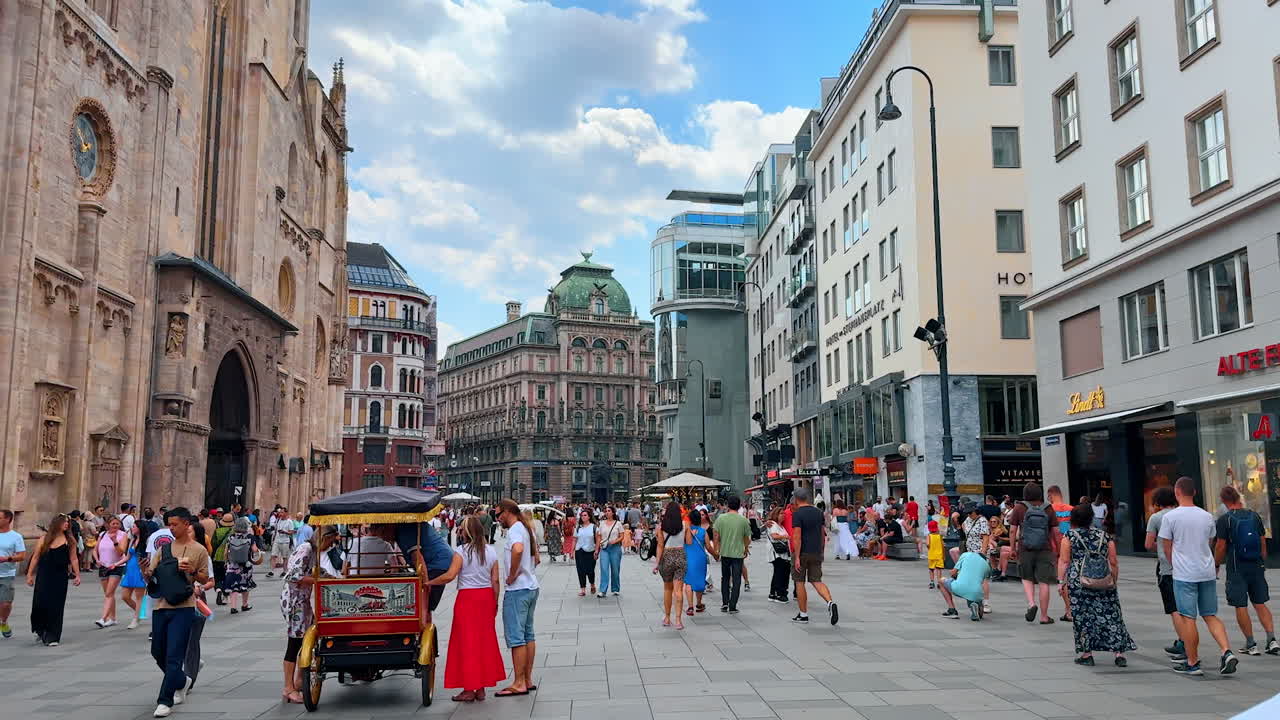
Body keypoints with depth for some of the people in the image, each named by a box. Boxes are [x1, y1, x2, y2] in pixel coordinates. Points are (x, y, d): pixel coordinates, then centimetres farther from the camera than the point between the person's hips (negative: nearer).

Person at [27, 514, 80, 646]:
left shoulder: (70, 540, 4)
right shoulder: (44, 539, 2)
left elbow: (73, 559, 4)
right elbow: (35, 557, 5)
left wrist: (77, 575, 1)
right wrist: (30, 574, 1)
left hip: (60, 577, 0)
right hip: (43, 576, 0)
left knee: (56, 606, -1)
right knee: (40, 604, -2)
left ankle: (52, 637, 5)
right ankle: (40, 630, 25)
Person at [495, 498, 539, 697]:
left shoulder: (514, 529, -14)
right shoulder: (526, 529, 15)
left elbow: (518, 549, -36)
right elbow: (536, 558, 25)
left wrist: (512, 575, -25)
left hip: (517, 590, -10)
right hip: (531, 586, 10)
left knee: (515, 636, -5)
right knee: (528, 634, 13)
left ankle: (519, 683, -3)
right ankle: (528, 680, 19)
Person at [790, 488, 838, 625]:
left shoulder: (797, 514, -12)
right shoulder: (818, 512, 8)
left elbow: (797, 536, -18)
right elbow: (823, 534, 13)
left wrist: (797, 557, -18)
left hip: (802, 553, -5)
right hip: (816, 553, 5)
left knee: (800, 583, 6)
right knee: (817, 581, 9)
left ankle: (803, 614, 11)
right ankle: (830, 602, -16)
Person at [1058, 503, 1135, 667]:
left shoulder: (1070, 536, 1)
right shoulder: (1105, 536, 9)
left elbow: (1064, 561, -3)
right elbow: (1113, 562, 9)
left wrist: (1061, 581, 2)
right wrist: (1114, 581, 19)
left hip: (1078, 583, -2)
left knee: (1083, 616, 4)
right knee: (1111, 615, 6)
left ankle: (1086, 654, 7)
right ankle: (1119, 653, 5)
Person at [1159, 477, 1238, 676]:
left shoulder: (1170, 517, -9)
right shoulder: (1207, 516, 6)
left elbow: (1166, 548, -2)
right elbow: (1210, 544, 16)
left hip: (1184, 575, -5)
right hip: (1208, 573, 5)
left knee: (1188, 618, 1)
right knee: (1210, 616, 14)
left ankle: (1192, 663, 6)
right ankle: (1227, 652, -3)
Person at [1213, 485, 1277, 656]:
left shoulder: (1225, 519, -11)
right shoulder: (1255, 516, 4)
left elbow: (1220, 547, -10)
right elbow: (1263, 543, 9)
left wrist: (1216, 564, 5)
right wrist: (1262, 564, 20)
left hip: (1236, 568, -5)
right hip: (1256, 567, 5)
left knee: (1241, 606, 3)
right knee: (1260, 604, 13)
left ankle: (1251, 644, 7)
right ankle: (1272, 640, 3)